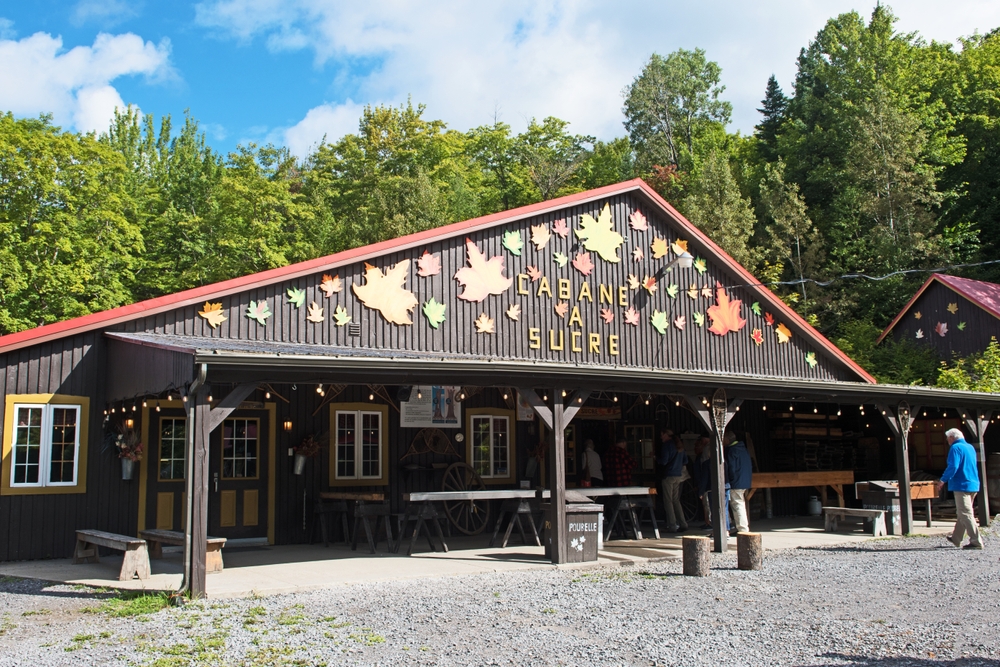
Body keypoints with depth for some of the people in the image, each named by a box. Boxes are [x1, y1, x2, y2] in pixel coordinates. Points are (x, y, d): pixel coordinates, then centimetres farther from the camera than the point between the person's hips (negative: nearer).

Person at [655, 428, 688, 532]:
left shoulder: (666, 445, -10)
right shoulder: (679, 444, 13)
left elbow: (663, 461, -16)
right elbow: (685, 461, 16)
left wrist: (656, 458, 2)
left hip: (668, 475, -7)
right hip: (678, 475, 8)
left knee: (668, 501, -2)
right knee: (676, 500, 13)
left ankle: (672, 526, -4)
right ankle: (682, 524, 8)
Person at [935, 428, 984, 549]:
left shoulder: (955, 448, -11)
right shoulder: (970, 447, 16)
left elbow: (953, 467, -21)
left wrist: (942, 481, -18)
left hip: (962, 485, -9)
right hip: (973, 485, 9)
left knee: (965, 514, -7)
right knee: (961, 513, 17)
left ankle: (976, 541, -11)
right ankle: (956, 539, 27)